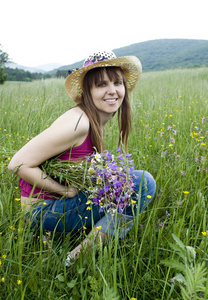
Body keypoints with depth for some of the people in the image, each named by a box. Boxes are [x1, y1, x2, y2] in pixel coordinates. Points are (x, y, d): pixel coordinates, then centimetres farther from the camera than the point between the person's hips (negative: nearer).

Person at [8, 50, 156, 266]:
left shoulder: (96, 120, 3)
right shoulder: (78, 123, -24)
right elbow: (18, 164, -24)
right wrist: (65, 190, -18)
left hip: (62, 199, 9)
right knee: (143, 182, -17)